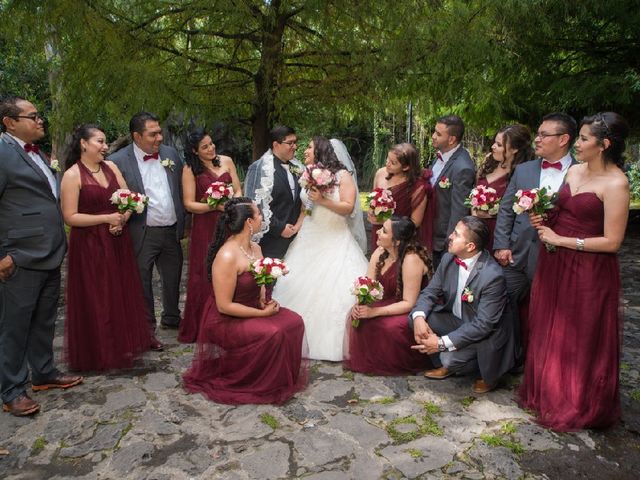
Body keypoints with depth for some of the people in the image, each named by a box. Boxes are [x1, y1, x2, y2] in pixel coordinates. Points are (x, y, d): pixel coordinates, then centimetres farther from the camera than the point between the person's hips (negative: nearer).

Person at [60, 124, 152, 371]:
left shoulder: (110, 167, 6)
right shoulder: (72, 175, -10)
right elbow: (70, 217, -14)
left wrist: (122, 219, -11)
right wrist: (107, 218, -17)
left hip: (117, 241, 6)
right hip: (89, 245, -5)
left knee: (123, 293, 12)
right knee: (96, 299, 4)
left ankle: (124, 344, 27)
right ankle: (99, 352, 19)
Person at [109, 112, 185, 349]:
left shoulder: (170, 153, 4)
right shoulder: (118, 161, -10)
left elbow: (181, 189, 11)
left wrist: (183, 222, 9)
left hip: (172, 231, 5)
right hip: (142, 234, -5)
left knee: (173, 278, 19)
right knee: (142, 283, 8)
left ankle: (172, 318, 40)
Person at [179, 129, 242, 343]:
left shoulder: (226, 161, 6)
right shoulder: (190, 169, -3)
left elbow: (238, 190, 8)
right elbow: (189, 204, -7)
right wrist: (217, 206, -19)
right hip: (205, 227, -3)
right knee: (205, 275, 3)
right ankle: (199, 327, 18)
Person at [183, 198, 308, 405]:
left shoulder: (255, 248, 2)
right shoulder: (227, 256, -26)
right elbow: (224, 306, -24)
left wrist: (265, 300, -5)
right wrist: (262, 313, -20)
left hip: (252, 310, 8)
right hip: (226, 320, -8)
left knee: (293, 322, -8)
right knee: (273, 333, -27)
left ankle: (286, 376, 11)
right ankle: (265, 385, -3)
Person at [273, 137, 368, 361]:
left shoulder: (342, 175, -3)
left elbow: (348, 208, -11)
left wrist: (323, 200, -20)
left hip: (336, 242, -5)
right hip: (309, 241, 5)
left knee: (336, 292, -8)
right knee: (303, 290, 1)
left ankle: (334, 343, 4)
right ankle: (305, 338, 14)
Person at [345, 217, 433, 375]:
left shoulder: (411, 259, -27)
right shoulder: (379, 253, -5)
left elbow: (409, 303, -27)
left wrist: (375, 312, -34)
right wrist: (359, 304, -26)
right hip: (390, 301, 7)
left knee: (390, 326, -32)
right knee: (357, 315, -13)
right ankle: (359, 358, 9)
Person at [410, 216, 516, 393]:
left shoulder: (492, 275, -30)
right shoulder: (449, 259, -10)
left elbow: (483, 324, -28)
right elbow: (430, 292, -3)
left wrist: (442, 343, -31)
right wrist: (418, 317, -25)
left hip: (482, 332, -6)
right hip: (456, 319, 6)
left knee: (450, 358, -27)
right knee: (417, 317, -13)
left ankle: (489, 374, 7)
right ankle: (447, 364, 9)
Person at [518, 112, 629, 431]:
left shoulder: (615, 183, -17)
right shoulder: (574, 171, 5)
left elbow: (612, 241, -18)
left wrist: (560, 239, -17)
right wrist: (544, 221, -2)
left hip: (588, 271, -7)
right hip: (555, 264, 7)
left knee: (582, 340, 10)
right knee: (550, 333, 17)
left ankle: (581, 407, 33)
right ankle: (548, 392, 38)